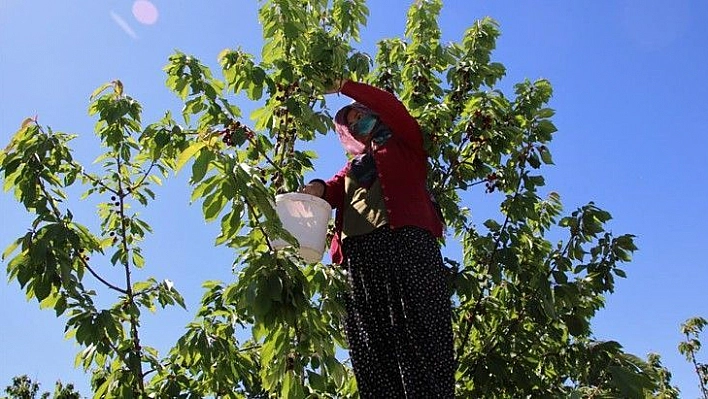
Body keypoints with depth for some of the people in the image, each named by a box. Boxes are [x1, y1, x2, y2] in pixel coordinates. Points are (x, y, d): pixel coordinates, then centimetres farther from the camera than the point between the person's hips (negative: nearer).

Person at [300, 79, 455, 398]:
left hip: (405, 241, -4)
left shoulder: (405, 147, 22)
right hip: (358, 253, 5)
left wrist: (344, 86, 11)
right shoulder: (353, 166, 34)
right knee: (370, 350, -5)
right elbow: (332, 191, 15)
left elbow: (391, 107, 5)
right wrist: (317, 188, -8)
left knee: (418, 339, -14)